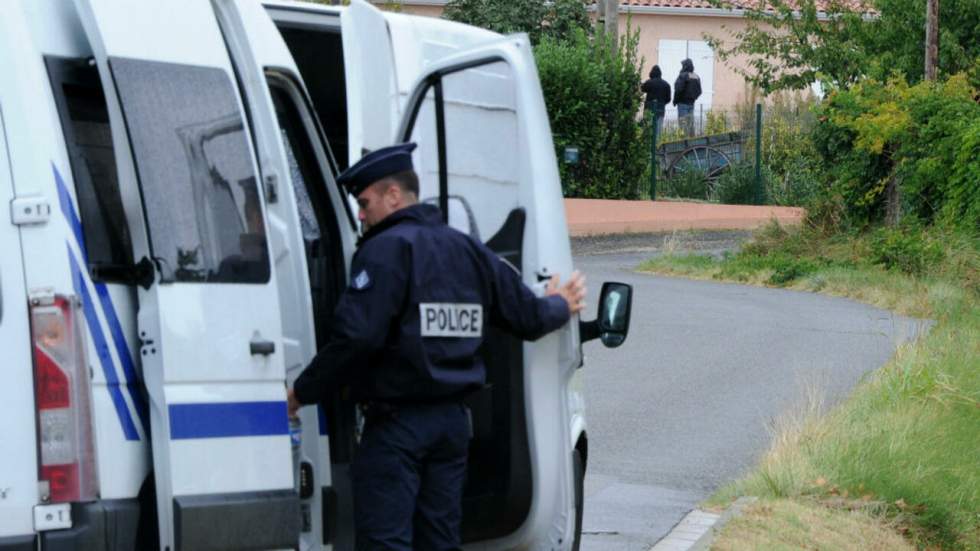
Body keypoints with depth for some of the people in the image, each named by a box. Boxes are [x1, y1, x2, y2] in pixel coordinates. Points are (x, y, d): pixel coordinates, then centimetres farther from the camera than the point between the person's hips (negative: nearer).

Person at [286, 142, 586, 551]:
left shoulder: (386, 250, -13)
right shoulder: (469, 250, 12)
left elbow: (356, 337, -23)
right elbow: (527, 318, 15)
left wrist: (302, 392, -13)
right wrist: (558, 306, 39)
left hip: (396, 425, -8)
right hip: (452, 421, 8)